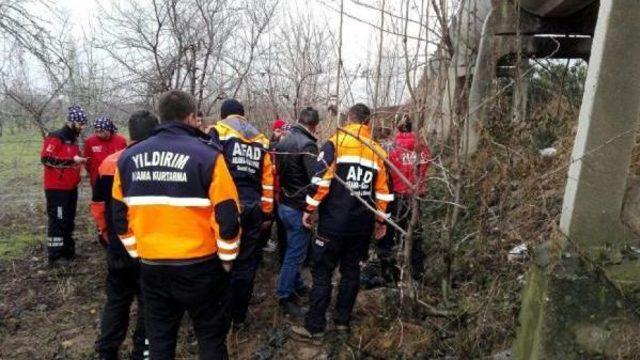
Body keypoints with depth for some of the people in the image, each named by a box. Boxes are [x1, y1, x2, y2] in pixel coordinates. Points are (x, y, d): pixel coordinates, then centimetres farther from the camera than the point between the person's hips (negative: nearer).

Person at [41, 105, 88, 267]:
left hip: (71, 187, 9)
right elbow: (46, 158, -21)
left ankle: (68, 250, 26)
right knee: (58, 220, -7)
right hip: (57, 188, -9)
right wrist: (72, 160, -22)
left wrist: (78, 161, 9)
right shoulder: (55, 137, -13)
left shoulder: (73, 139, 16)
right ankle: (55, 256, -1)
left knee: (69, 220, 15)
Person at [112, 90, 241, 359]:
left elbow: (120, 215, 9)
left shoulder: (129, 157, 2)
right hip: (199, 266, -4)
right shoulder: (206, 155, -13)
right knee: (211, 336, 13)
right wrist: (227, 257, 1)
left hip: (151, 267, 4)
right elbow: (227, 216, -14)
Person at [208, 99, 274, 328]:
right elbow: (268, 180, 12)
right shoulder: (260, 140, 16)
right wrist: (267, 212, 16)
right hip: (253, 208, 4)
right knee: (246, 263, 11)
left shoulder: (218, 132, 4)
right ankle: (239, 316, 22)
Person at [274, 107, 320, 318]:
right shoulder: (307, 145, -18)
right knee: (295, 253, 1)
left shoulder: (283, 142, 9)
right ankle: (285, 298, 9)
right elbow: (316, 179, -23)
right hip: (299, 208, -9)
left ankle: (297, 286, 36)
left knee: (293, 250, 21)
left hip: (284, 204, 9)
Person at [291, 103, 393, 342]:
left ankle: (314, 328, 8)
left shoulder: (335, 143, -5)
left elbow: (320, 181, -13)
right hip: (362, 225, 5)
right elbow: (383, 192, 9)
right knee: (351, 271, 16)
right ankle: (343, 320, 25)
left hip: (334, 222, -4)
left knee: (322, 273, 3)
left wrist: (310, 209, -3)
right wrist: (381, 220, 18)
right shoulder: (378, 151, 8)